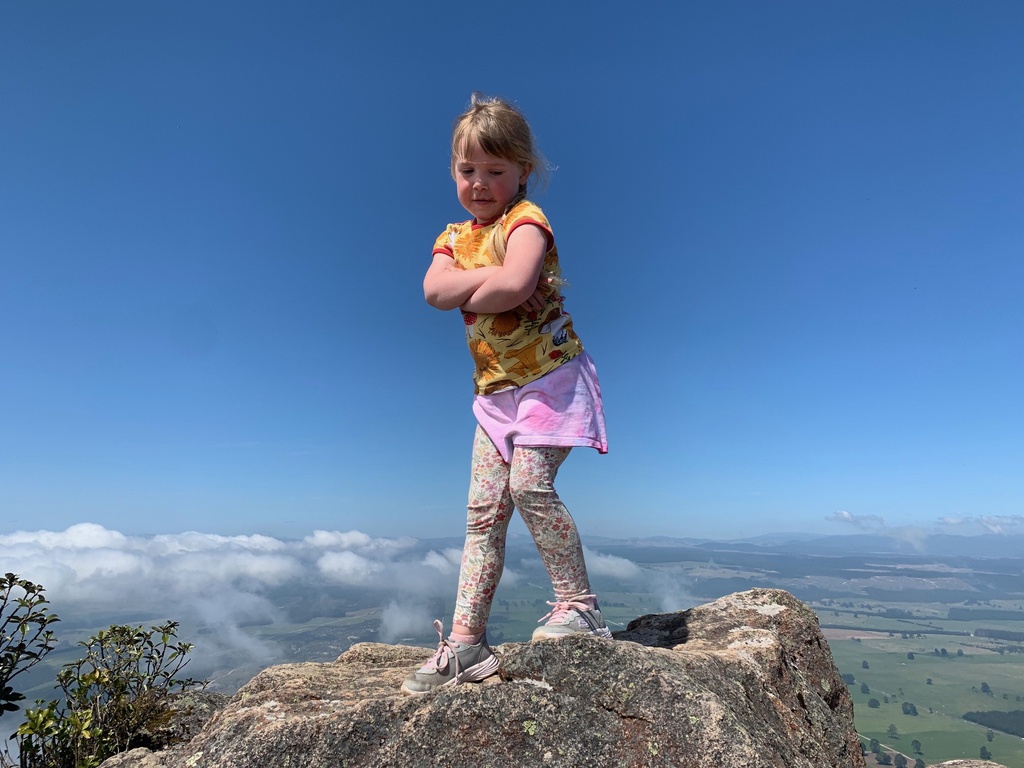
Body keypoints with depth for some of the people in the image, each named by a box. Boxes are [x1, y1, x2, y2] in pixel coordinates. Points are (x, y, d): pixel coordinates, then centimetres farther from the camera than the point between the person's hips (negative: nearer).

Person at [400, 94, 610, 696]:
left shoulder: (525, 219, -5)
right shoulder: (454, 236, 14)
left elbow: (513, 286, -26)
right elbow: (434, 290, -8)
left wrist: (468, 294, -10)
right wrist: (496, 276, -15)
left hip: (551, 377, -6)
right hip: (496, 390, 6)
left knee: (529, 483, -19)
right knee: (483, 510, 3)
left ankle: (580, 604, 2)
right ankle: (466, 641, 9)